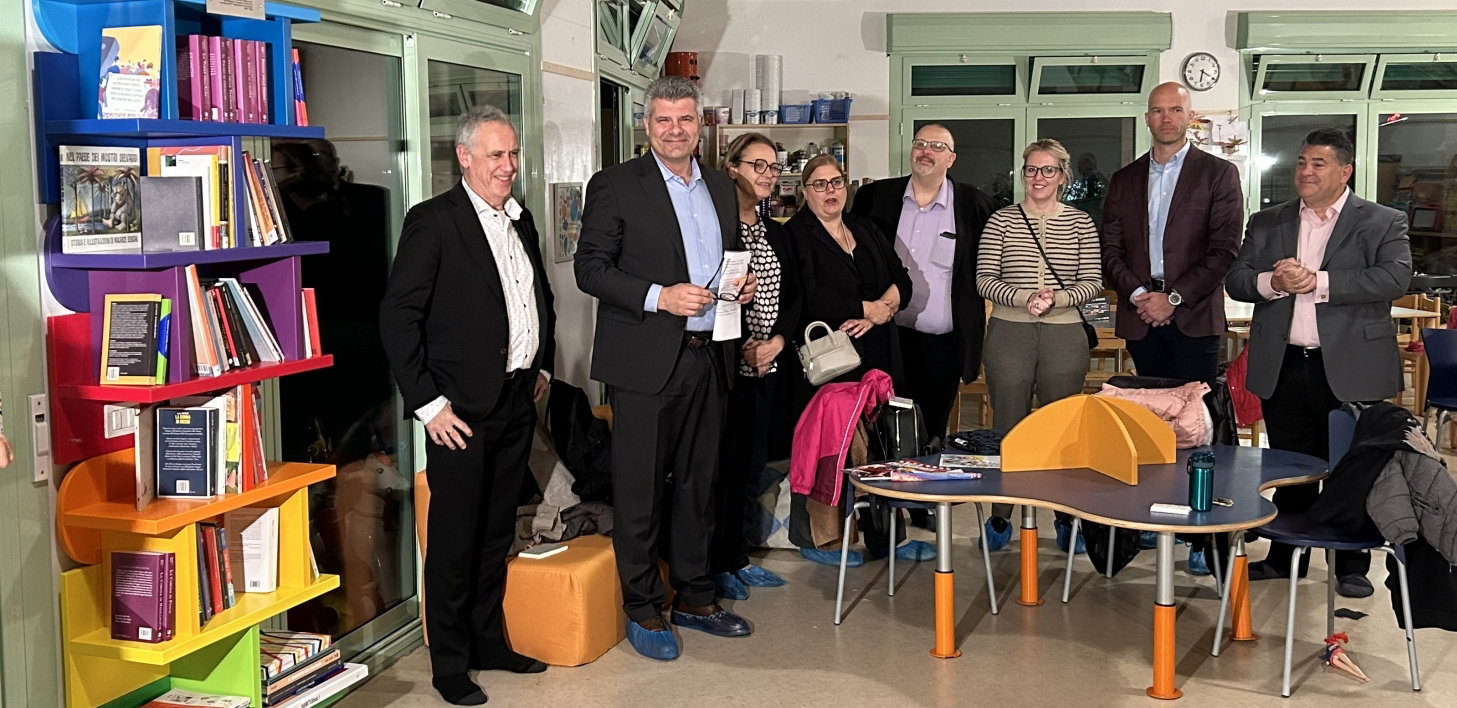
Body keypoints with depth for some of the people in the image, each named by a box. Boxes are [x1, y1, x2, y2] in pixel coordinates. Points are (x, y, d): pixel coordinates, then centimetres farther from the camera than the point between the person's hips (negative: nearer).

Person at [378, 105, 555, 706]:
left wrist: (542, 365, 18)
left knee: (496, 535, 16)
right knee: (454, 541, 3)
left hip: (517, 403, 7)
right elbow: (397, 316, -14)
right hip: (462, 409, -7)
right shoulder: (432, 222, -10)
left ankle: (489, 642, 30)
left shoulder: (520, 221, 12)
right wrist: (428, 403, -16)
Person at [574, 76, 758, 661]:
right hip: (646, 361, -6)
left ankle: (694, 597, 27)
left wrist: (742, 283, 2)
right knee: (640, 489, 2)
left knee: (698, 483, 14)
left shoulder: (721, 187, 14)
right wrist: (658, 297, -20)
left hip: (708, 358, 6)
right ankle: (642, 609, 14)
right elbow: (591, 268, -9)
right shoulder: (615, 185, -4)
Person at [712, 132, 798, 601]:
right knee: (724, 463, -2)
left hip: (768, 366, 7)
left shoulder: (776, 235, 15)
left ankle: (737, 558, 24)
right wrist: (741, 346, -16)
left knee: (749, 462, 12)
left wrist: (777, 341, -4)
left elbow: (792, 297, 14)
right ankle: (717, 564, 10)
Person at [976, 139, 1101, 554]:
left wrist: (1056, 298, -15)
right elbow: (985, 279, 0)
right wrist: (1024, 297, -15)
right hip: (1009, 334, 0)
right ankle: (1000, 519, 16)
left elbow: (1093, 282, 2)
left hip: (1064, 336, 0)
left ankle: (1067, 519, 18)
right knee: (1007, 426, 4)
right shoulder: (1001, 221, 5)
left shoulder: (1080, 224, 7)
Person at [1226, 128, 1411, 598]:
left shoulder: (1383, 223, 0)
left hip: (1349, 368, -3)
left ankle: (1352, 566, 19)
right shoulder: (1267, 223, 11)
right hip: (1283, 366, 3)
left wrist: (1319, 283, -21)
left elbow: (1396, 277, -16)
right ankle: (1285, 557, 26)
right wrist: (1272, 282, -17)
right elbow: (1235, 279, 4)